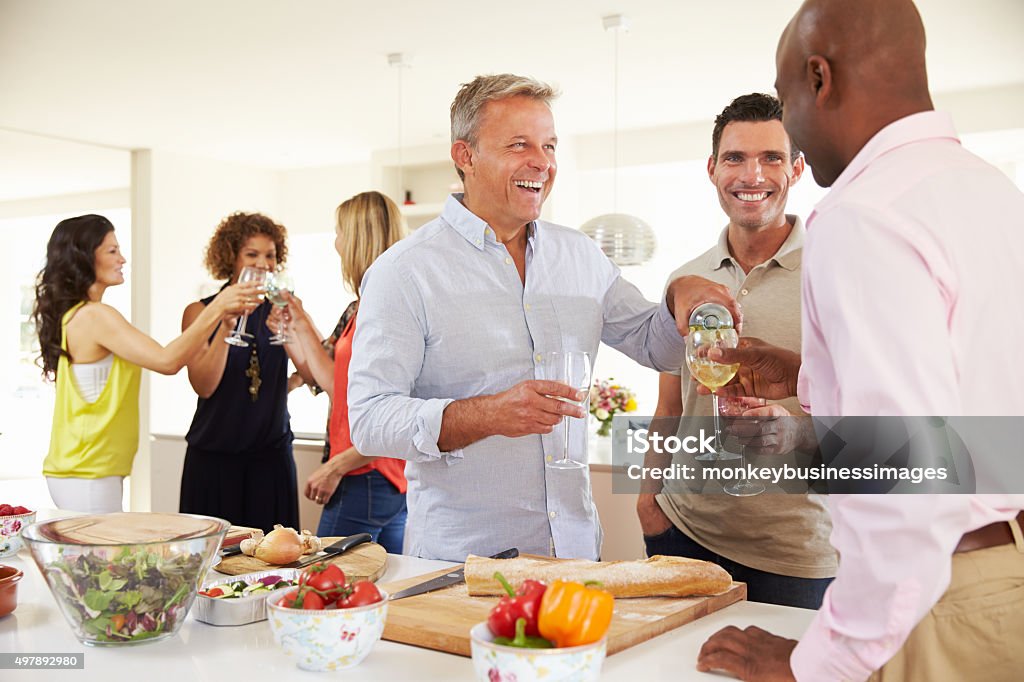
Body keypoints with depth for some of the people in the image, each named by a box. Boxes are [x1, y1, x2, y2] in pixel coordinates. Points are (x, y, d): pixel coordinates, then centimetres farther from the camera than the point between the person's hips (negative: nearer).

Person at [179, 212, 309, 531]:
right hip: (213, 457, -1)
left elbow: (312, 373, -8)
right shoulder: (200, 312, 0)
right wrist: (226, 326, -21)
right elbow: (203, 386, -11)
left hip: (271, 456, 1)